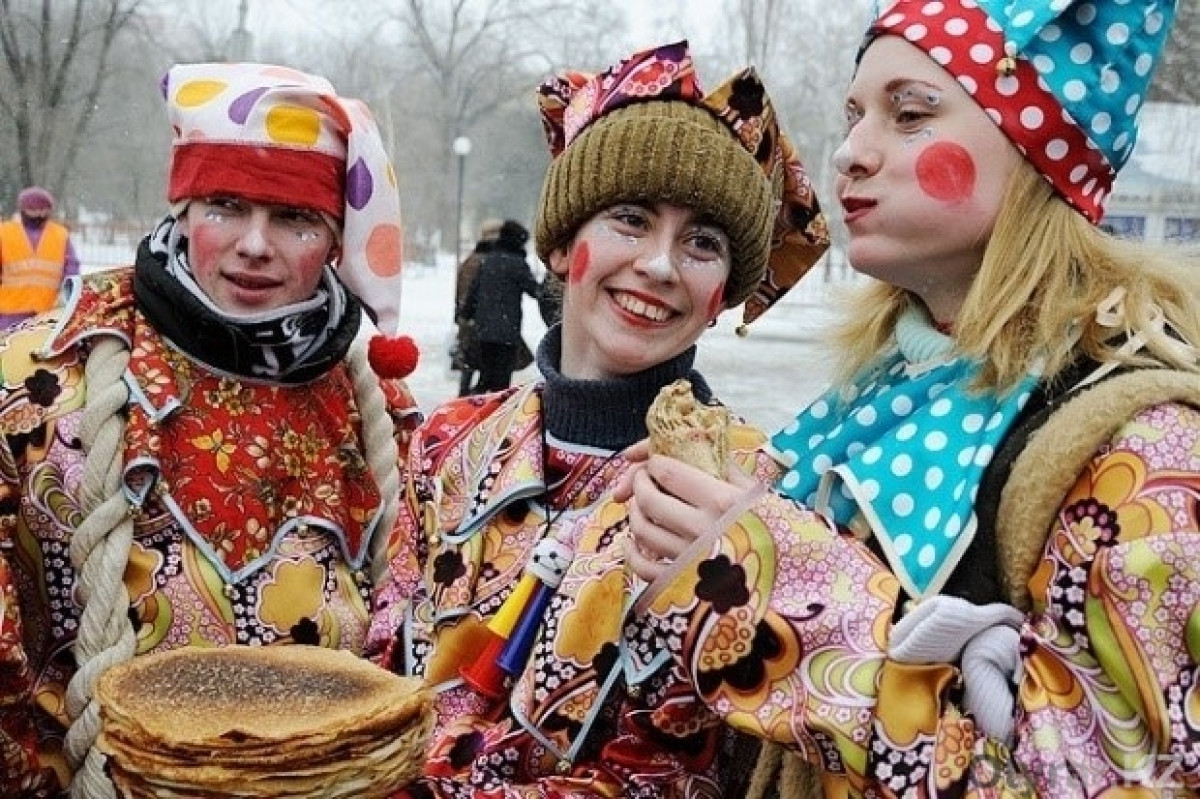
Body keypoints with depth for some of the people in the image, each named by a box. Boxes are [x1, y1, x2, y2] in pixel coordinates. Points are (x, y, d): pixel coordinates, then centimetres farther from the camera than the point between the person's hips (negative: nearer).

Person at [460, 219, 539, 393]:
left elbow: (473, 290, 16)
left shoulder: (487, 260, 11)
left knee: (486, 376, 16)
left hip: (484, 330, 7)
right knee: (501, 379, -3)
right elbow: (534, 289, -5)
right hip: (507, 332, -6)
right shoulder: (516, 263, -9)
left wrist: (467, 314, 27)